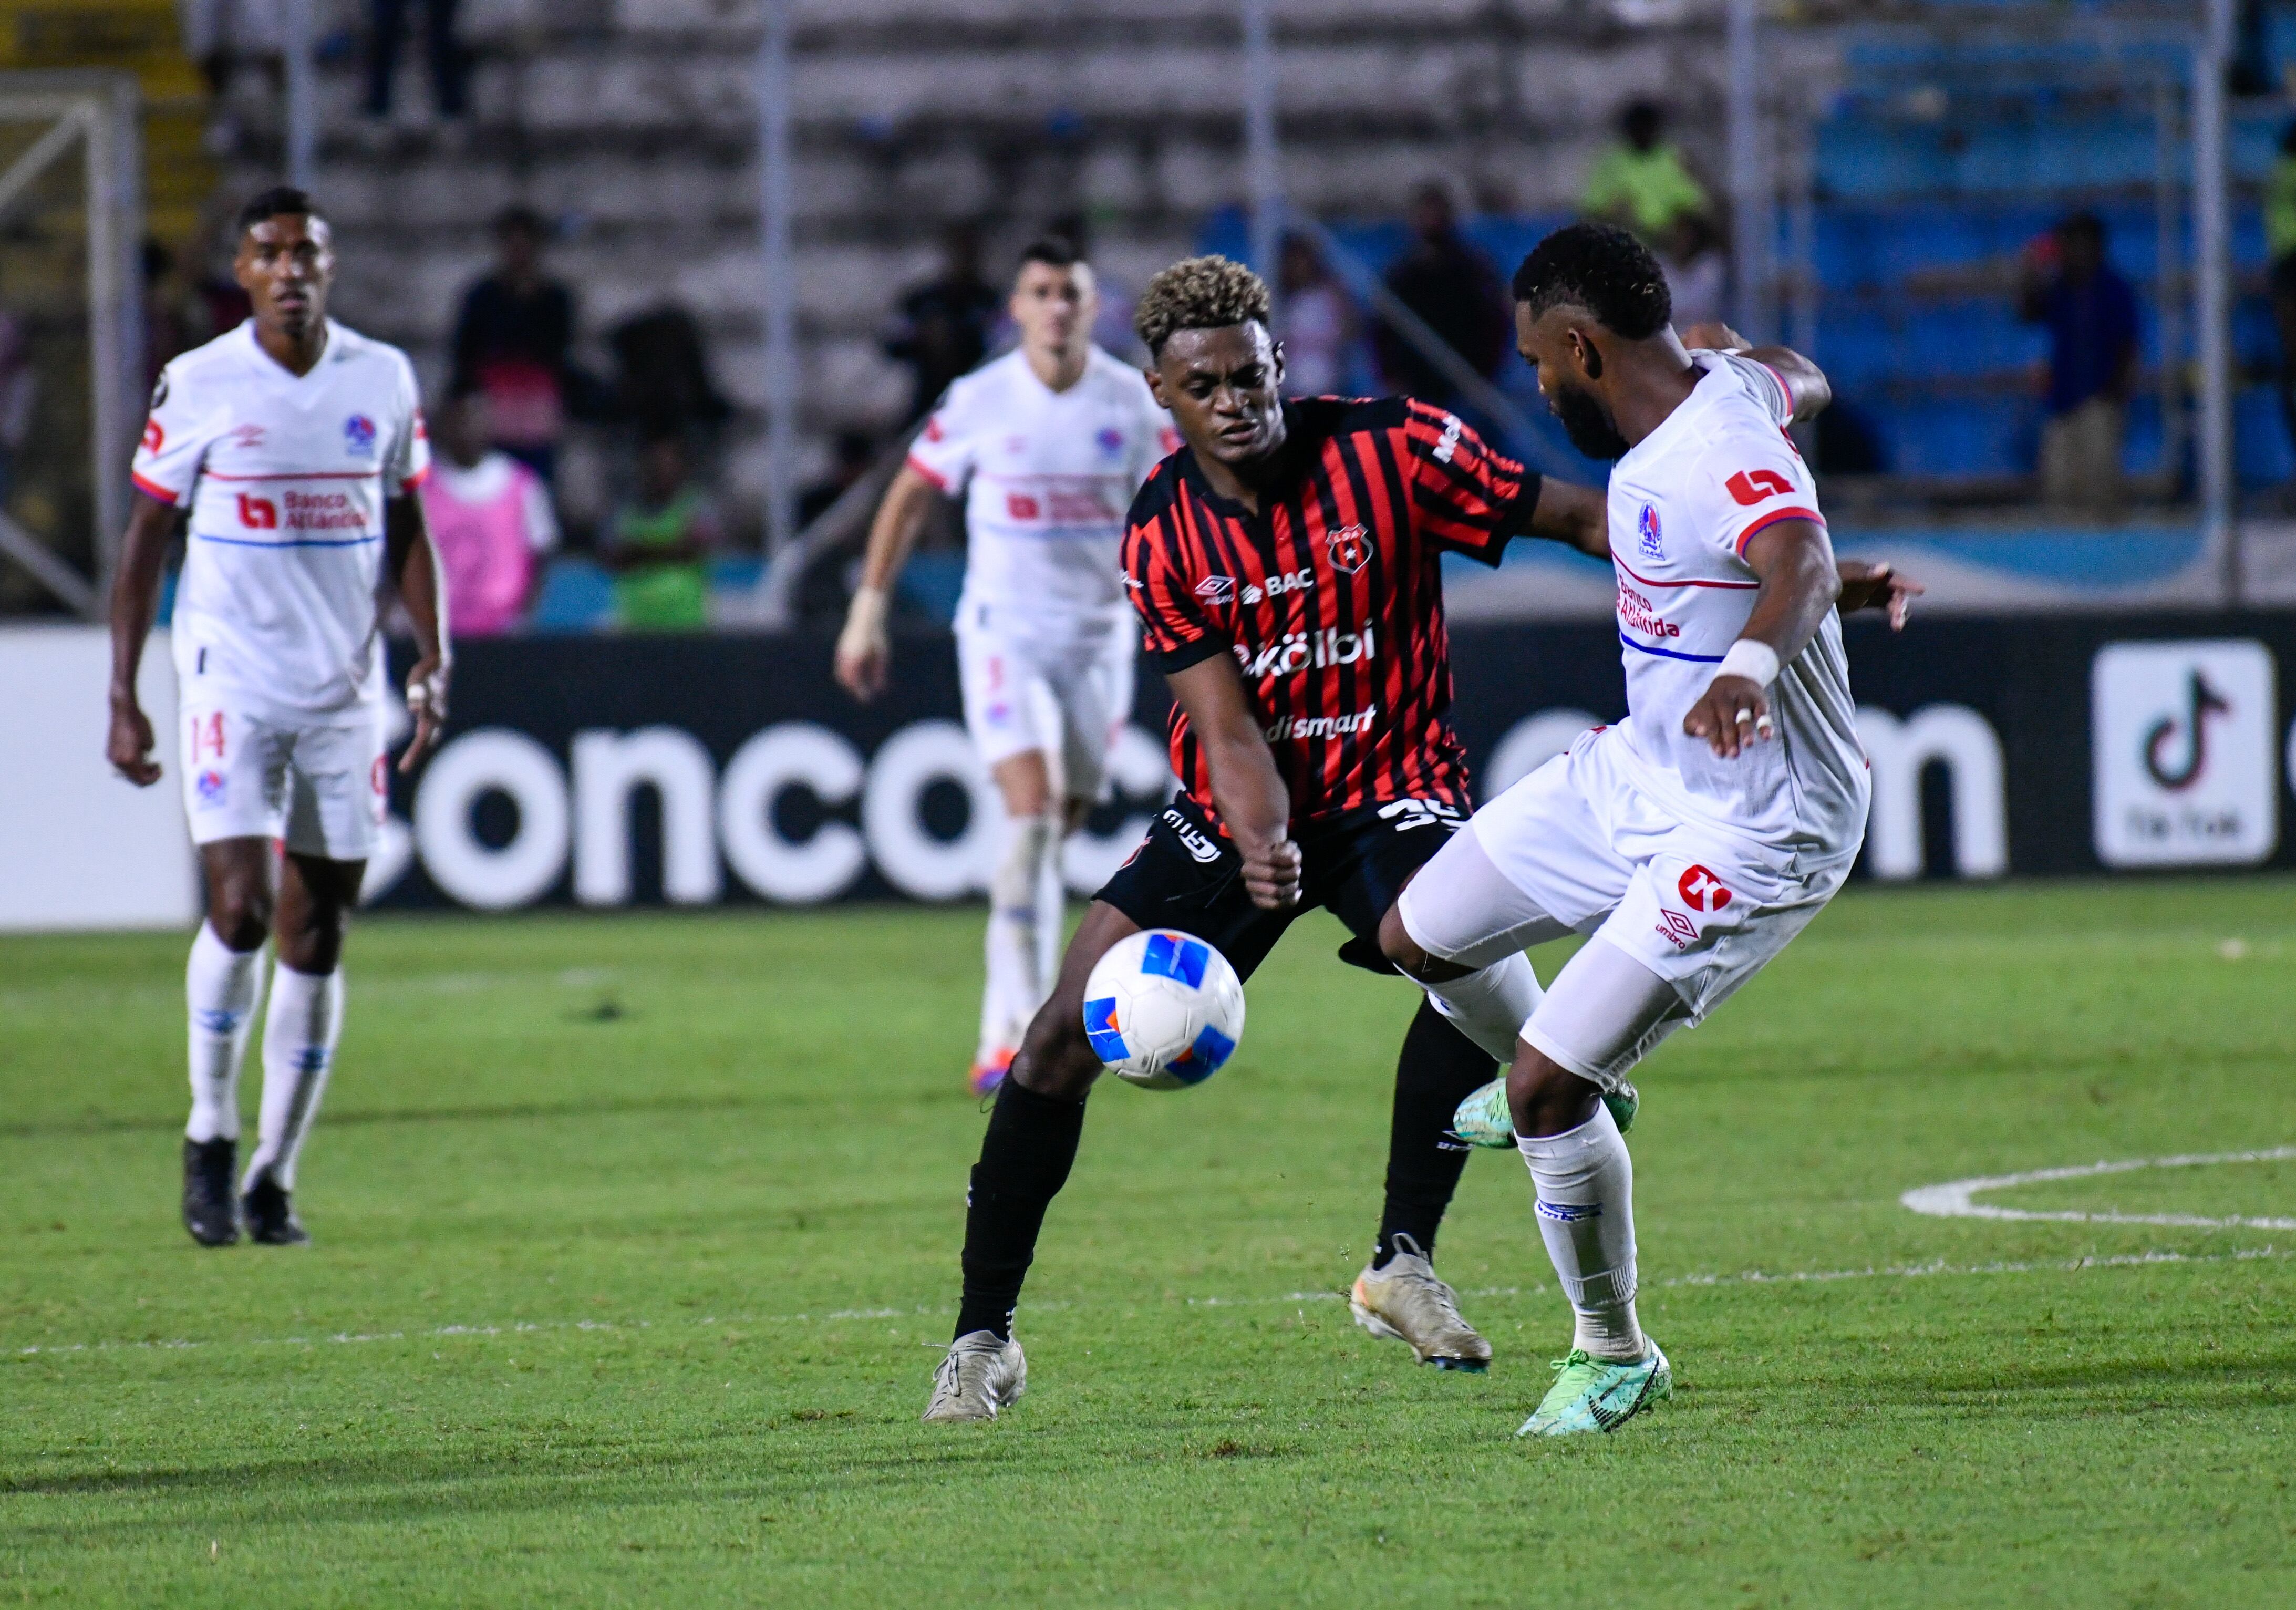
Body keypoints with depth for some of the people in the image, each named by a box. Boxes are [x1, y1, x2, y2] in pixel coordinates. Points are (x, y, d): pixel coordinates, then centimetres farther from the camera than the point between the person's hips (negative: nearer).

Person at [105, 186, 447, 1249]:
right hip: (231, 682, -3)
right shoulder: (198, 385, -3)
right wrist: (123, 701, -2)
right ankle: (210, 1134, 5)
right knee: (239, 907, -16)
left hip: (346, 692, 3)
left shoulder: (383, 380, 5)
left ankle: (275, 1177, 12)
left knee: (317, 936, 3)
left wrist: (431, 658, 2)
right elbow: (144, 540, 2)